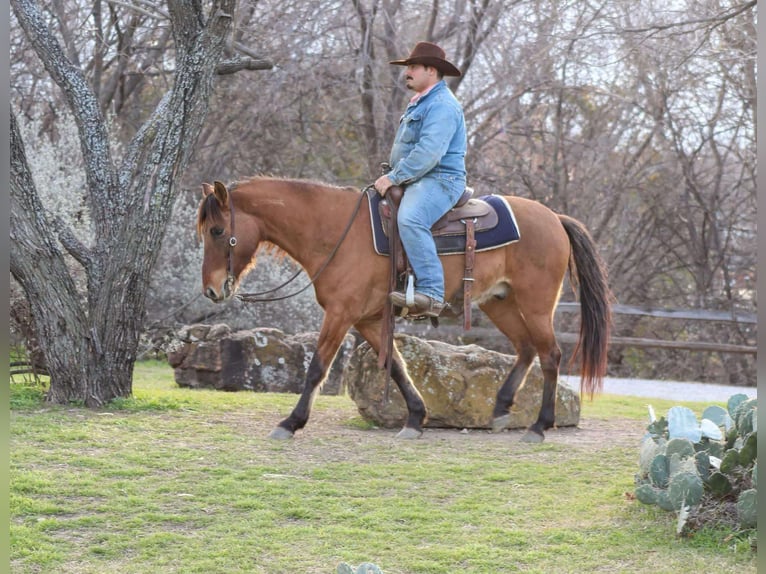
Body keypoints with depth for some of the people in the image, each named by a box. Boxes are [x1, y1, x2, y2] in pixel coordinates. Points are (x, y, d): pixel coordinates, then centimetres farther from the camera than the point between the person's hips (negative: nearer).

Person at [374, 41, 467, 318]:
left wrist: (394, 177, -22)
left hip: (440, 181, -12)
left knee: (409, 219, -37)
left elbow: (429, 152, -24)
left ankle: (431, 292, -43)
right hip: (415, 180, 12)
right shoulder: (419, 103, 22)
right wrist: (393, 176, 17)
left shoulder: (442, 105, -13)